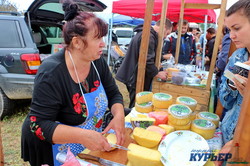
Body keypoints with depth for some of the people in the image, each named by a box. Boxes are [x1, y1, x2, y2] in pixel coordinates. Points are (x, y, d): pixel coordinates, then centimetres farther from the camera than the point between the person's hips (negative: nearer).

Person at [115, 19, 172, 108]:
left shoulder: (142, 33, 17)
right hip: (137, 78, -10)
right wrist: (158, 74, -11)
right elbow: (147, 61, -23)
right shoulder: (149, 37, -18)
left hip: (132, 75, 10)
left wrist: (157, 64, 20)